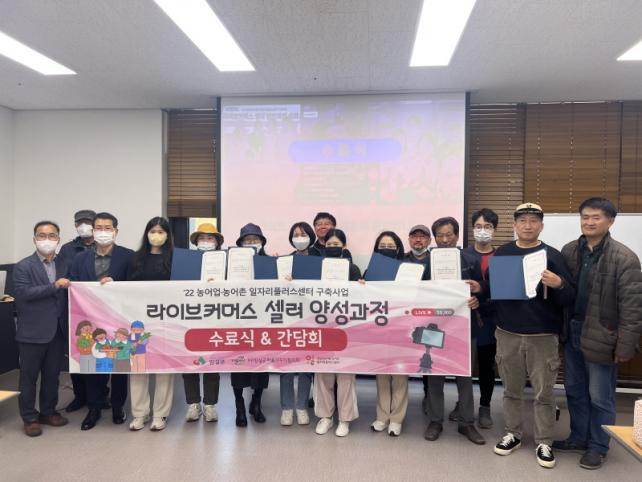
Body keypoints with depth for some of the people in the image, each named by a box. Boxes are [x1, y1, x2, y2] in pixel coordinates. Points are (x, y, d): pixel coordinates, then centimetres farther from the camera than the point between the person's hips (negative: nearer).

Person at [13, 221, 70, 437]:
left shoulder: (65, 264, 7)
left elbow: (69, 293, 7)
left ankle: (48, 412, 30)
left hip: (58, 331, 4)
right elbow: (23, 292, -18)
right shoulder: (23, 266, -5)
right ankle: (30, 418, 21)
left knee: (52, 375, 14)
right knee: (28, 377, 8)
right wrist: (54, 286, -25)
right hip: (33, 332, -4)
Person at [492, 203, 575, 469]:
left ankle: (544, 442, 21)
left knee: (544, 393, 6)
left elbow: (570, 298, -6)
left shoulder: (552, 255, -3)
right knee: (511, 390, 13)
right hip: (508, 334, 2)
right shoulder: (502, 253, 4)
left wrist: (558, 284, -27)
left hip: (543, 337, -2)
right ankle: (513, 433, 29)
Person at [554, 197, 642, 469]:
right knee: (575, 391, 18)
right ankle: (578, 438, 36)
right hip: (572, 333, 5)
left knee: (600, 397, 9)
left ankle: (598, 446, 28)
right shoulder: (569, 251, 3)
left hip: (601, 337, -5)